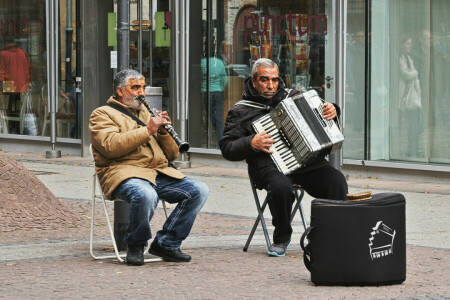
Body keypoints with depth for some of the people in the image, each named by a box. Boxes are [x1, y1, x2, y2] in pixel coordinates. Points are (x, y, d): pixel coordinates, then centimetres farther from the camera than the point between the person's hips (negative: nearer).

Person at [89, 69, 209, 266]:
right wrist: (147, 131, -15)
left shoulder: (146, 114, 29)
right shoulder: (102, 114, 9)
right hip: (125, 173, -6)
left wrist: (164, 133, 2)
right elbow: (111, 146, -14)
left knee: (199, 190, -16)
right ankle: (135, 246, -12)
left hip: (160, 173, 7)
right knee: (145, 195, -39)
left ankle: (166, 243, -8)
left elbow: (172, 154, 23)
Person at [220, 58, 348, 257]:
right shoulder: (240, 111, 11)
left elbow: (318, 110, 32)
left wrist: (333, 111, 9)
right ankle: (282, 238, -11)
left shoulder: (293, 97, 21)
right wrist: (251, 144, -12)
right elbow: (227, 149, 5)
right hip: (270, 165, -3)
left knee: (336, 181, -25)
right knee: (281, 186, -37)